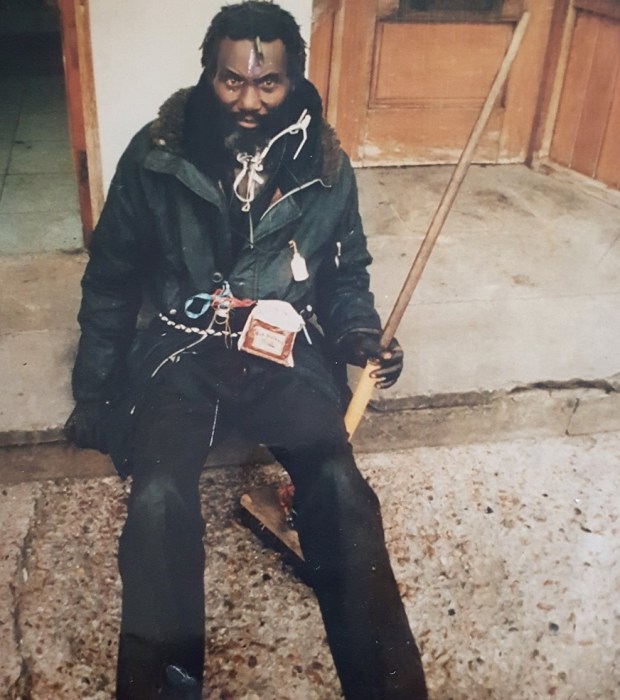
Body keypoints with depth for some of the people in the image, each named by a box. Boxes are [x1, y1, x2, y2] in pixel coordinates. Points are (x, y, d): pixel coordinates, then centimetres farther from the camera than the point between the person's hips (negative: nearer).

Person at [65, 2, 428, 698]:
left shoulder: (325, 166, 2)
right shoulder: (155, 156, -2)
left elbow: (347, 274, 15)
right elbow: (110, 283, 7)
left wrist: (361, 334, -6)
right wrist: (94, 392, 10)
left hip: (286, 351, 1)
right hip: (181, 348, 0)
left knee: (338, 484, -24)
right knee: (159, 496, -27)